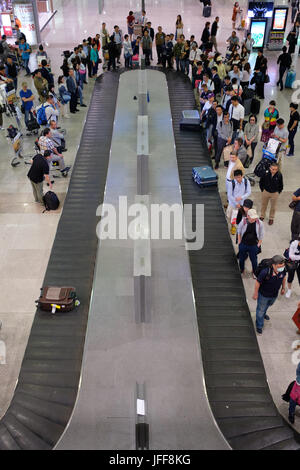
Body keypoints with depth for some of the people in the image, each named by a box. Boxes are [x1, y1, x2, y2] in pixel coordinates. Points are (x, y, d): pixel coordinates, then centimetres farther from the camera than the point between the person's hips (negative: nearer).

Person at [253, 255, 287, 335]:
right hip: (264, 295, -5)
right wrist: (255, 294, -11)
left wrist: (283, 288, 12)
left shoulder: (283, 269, -25)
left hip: (274, 295, 5)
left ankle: (263, 314, 66)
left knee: (268, 305, 34)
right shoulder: (265, 272, -39)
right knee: (261, 309, 16)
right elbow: (258, 282, -23)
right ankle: (259, 326, 41)